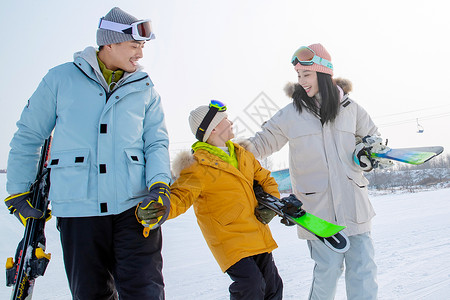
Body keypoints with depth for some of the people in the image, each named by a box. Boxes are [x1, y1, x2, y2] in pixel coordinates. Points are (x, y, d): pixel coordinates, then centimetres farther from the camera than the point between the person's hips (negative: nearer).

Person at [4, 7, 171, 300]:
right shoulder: (61, 79, 6)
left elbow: (156, 142, 8)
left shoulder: (145, 90, 11)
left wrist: (160, 187, -9)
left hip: (135, 206, 1)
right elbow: (28, 136, 12)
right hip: (78, 207, 0)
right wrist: (19, 192, 13)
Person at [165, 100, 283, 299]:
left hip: (258, 237, 8)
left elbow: (265, 179, 20)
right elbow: (179, 197, -24)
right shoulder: (199, 166, -15)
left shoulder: (241, 154, 10)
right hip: (230, 239, -7)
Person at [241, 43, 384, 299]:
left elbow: (372, 136, 22)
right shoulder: (290, 114, 2)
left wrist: (366, 152, 2)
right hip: (318, 203, -2)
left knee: (363, 269, 3)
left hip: (353, 200, 3)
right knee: (329, 267, -3)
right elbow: (263, 142, 10)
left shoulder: (349, 107, 7)